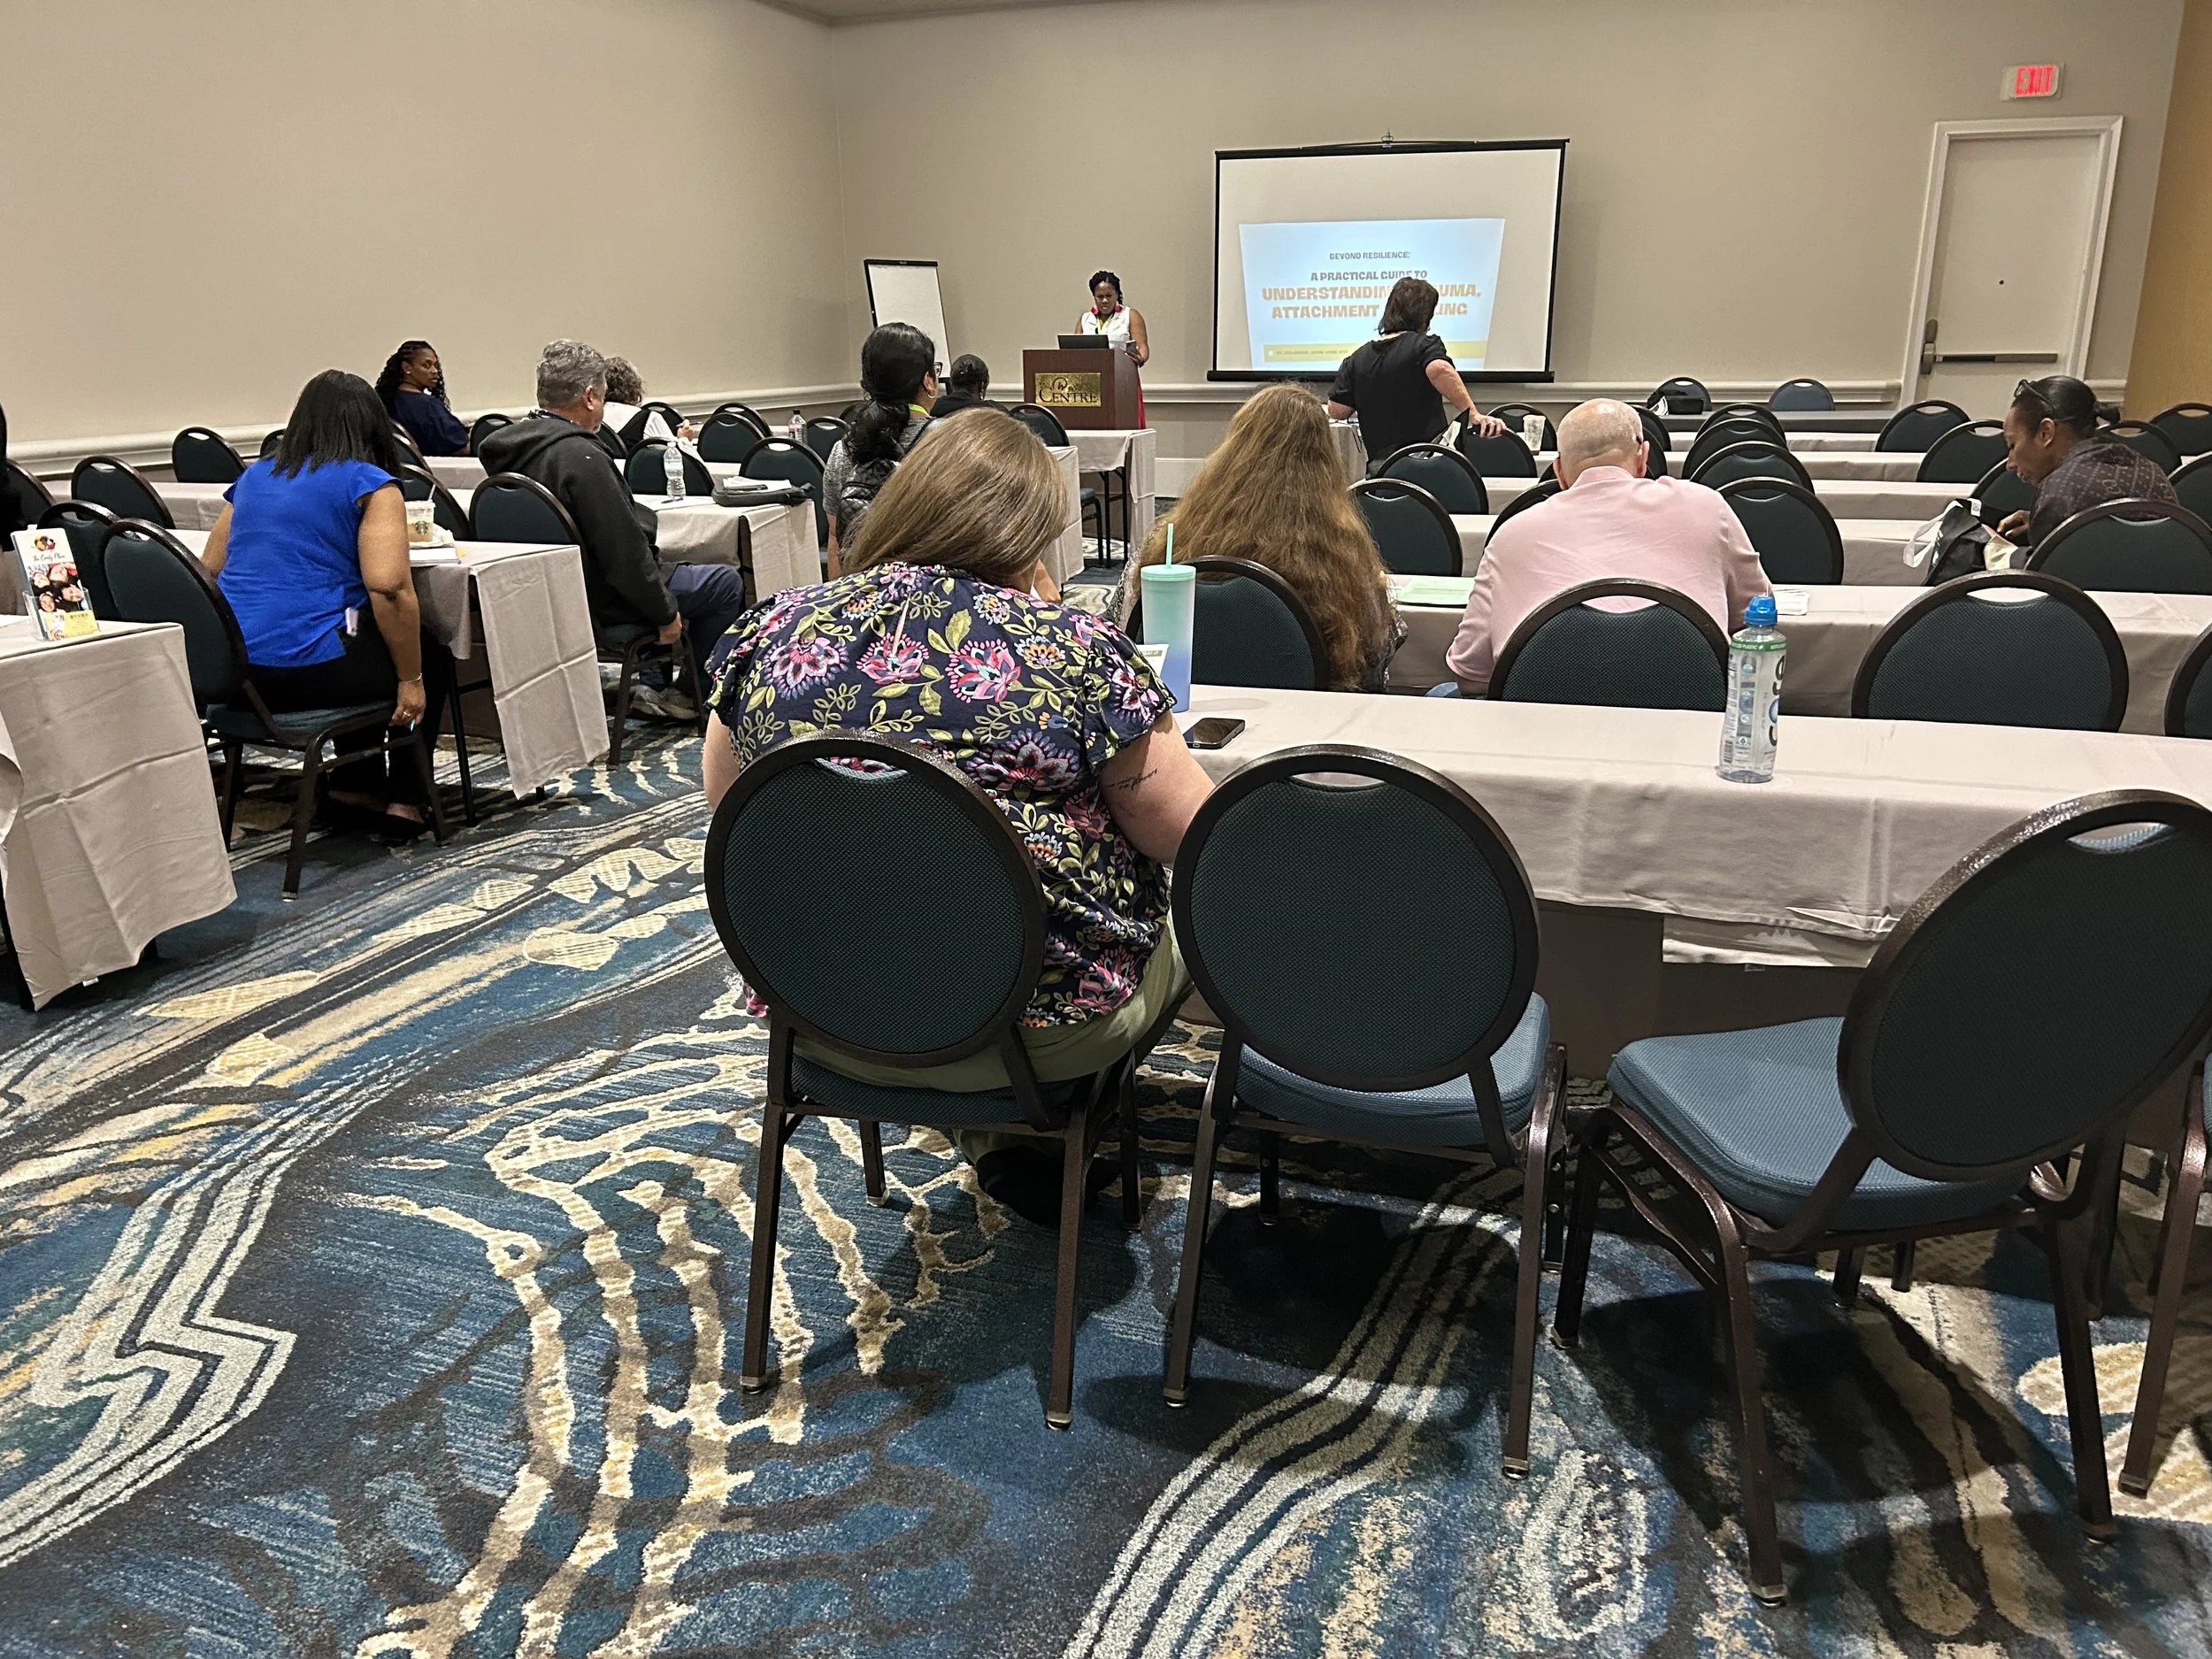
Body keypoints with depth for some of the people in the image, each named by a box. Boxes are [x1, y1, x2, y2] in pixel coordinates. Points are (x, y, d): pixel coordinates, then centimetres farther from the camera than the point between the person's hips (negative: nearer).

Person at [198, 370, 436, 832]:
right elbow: (389, 589, -18)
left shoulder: (253, 476, 15)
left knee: (363, 644, 32)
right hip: (310, 668, -7)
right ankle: (406, 801, 17)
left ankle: (355, 785, 31)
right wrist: (411, 681, -11)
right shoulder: (370, 485, -6)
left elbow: (209, 571, 21)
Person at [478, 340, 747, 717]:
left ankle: (652, 684, 31)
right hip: (600, 604, -10)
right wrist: (666, 613, -12)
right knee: (728, 582, 5)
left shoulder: (511, 445, 3)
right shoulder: (582, 458, -27)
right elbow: (624, 553, -26)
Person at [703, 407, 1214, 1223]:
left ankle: (998, 1133, 29)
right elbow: (1193, 836, -9)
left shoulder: (773, 628, -3)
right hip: (1039, 1027, -5)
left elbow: (723, 791, 12)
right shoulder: (1075, 648, -15)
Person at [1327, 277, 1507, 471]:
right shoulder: (1424, 344, -4)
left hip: (1378, 464, 4)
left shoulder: (1357, 359, 10)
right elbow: (1440, 370, -26)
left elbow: (1336, 411, 7)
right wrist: (1474, 414, -23)